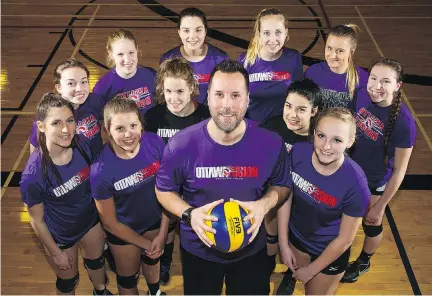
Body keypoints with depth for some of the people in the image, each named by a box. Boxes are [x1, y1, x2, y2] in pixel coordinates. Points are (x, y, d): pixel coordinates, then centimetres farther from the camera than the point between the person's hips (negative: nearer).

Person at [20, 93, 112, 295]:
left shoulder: (81, 146, -23)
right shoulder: (34, 172, -36)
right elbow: (37, 221, -20)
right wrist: (56, 253, -9)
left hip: (91, 219, 5)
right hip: (60, 234, -4)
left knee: (96, 261, 32)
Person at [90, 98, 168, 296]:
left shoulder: (155, 144, -27)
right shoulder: (101, 170, -33)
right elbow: (110, 223, -19)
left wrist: (162, 234, -10)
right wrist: (145, 243, -9)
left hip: (155, 220, 3)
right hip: (123, 230, -3)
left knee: (152, 259, 32)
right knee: (128, 278, 23)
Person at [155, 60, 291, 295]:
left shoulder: (271, 144, -18)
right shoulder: (181, 145, -21)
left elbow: (281, 185, 0)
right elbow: (164, 190, -5)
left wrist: (264, 205, -21)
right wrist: (189, 214, -24)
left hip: (251, 248, 1)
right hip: (198, 249, 0)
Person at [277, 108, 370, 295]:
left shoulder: (355, 184, -33)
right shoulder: (298, 153, -25)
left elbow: (344, 240, -20)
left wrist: (311, 270, -10)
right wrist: (283, 244, -5)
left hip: (330, 252, -2)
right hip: (296, 236, 3)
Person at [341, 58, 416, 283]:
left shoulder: (403, 122, -31)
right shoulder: (362, 96, -18)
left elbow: (399, 171, -20)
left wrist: (380, 206, -12)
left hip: (375, 183, -4)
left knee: (371, 223, 22)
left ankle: (363, 262, 51)